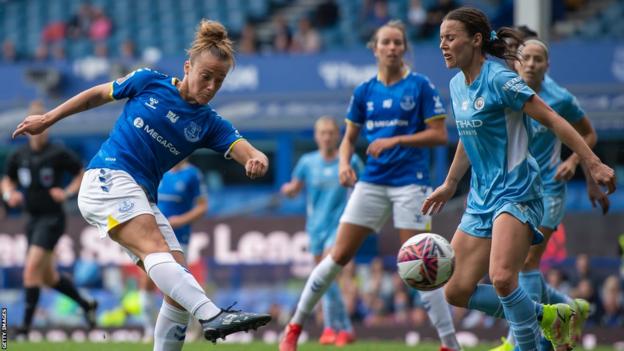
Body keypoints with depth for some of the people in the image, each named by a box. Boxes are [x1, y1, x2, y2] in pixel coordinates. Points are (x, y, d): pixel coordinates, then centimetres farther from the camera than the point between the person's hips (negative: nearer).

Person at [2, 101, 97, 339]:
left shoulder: (58, 154, -10)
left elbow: (83, 174, 0)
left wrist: (68, 192, -13)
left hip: (52, 218, -7)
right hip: (33, 219, 7)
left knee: (31, 269, -17)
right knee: (48, 277, 14)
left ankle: (26, 326, -14)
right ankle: (86, 304, 36)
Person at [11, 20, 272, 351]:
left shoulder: (209, 124, 7)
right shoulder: (149, 82, 2)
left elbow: (243, 150, -9)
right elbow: (99, 93, 16)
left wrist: (257, 160, -34)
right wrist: (48, 119, 18)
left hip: (142, 199, 6)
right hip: (107, 177, -6)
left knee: (178, 278, -8)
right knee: (156, 248, -29)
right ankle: (212, 316, -52)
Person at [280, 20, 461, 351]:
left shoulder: (420, 86, -4)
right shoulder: (364, 91, 7)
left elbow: (439, 135, -7)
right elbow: (349, 137, 15)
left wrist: (395, 140, -17)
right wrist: (344, 162, -7)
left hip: (410, 182, -3)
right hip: (371, 182, 4)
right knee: (339, 255, 2)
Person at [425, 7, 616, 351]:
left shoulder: (499, 79, -15)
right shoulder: (457, 85, 10)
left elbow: (551, 119, -16)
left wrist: (593, 164, -22)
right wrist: (449, 185, 33)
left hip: (515, 191, -9)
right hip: (481, 196, 9)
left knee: (502, 278, -29)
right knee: (456, 291, 4)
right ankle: (547, 315, 19)